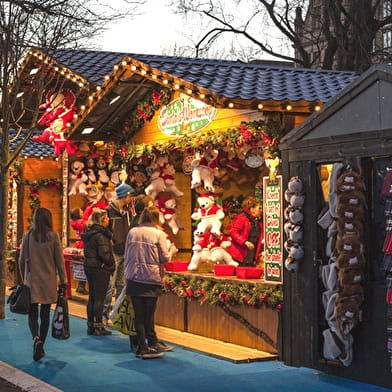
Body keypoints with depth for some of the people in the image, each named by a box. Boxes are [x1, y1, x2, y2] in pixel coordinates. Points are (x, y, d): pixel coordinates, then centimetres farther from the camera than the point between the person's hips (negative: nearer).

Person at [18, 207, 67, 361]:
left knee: (32, 313, 6)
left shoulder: (27, 236, -4)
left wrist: (24, 278, 17)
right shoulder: (53, 236, -6)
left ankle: (36, 338, -20)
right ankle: (41, 346, 15)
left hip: (32, 281, 0)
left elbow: (22, 260, 2)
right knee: (45, 314, 10)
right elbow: (59, 260, -4)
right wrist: (63, 281, 4)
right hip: (49, 282, 0)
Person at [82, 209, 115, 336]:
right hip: (100, 269, -8)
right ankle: (98, 327, 1)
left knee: (92, 297, 13)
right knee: (99, 298, -3)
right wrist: (111, 264, -7)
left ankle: (90, 326, 18)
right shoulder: (101, 235, -17)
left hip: (89, 267, 8)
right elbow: (104, 254, -21)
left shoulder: (88, 233, 10)